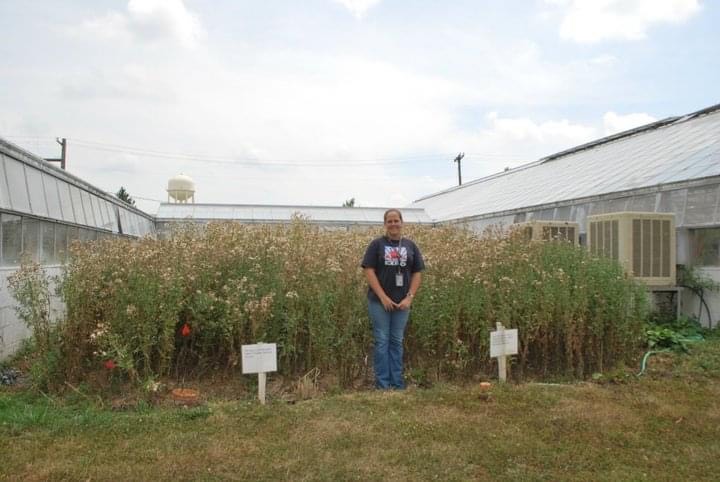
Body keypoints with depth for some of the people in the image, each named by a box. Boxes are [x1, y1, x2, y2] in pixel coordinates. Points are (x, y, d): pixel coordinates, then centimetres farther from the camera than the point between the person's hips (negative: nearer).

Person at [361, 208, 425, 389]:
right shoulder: (377, 244, -1)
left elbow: (417, 273, 8)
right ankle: (382, 384, 8)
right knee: (382, 341, 1)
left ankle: (398, 384, 16)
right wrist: (383, 297, -12)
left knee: (397, 342, 9)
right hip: (380, 301, -3)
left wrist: (409, 297, -4)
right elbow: (369, 271, -7)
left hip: (402, 303, 3)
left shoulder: (410, 246, 8)